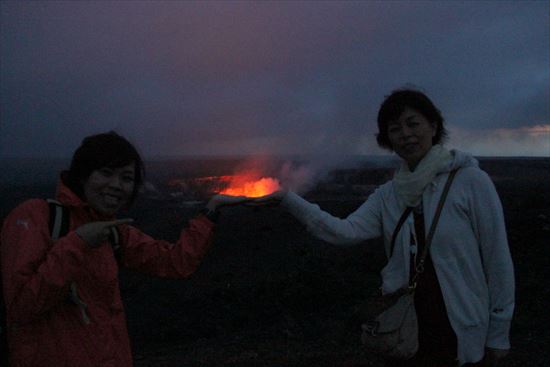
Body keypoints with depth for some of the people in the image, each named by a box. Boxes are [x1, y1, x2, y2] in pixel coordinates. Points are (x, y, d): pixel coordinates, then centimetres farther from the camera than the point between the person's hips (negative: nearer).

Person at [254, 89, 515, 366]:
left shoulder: (471, 181, -11)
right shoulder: (388, 194, 2)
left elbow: (497, 260, -8)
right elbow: (347, 231, -13)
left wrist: (498, 333, -5)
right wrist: (288, 200, -20)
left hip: (462, 337, -4)